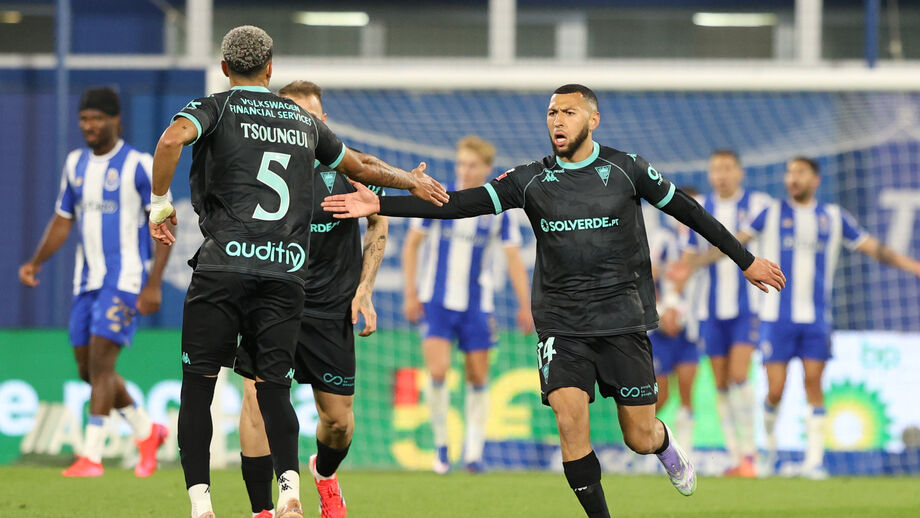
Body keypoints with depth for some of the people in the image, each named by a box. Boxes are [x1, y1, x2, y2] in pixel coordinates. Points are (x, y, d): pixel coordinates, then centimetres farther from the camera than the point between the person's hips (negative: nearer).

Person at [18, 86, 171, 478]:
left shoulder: (139, 165, -8)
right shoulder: (76, 163, 11)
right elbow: (63, 221, 18)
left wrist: (154, 284, -15)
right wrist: (36, 262, 4)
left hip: (124, 279, -7)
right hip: (87, 280, 7)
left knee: (101, 360, -15)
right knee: (88, 369, 7)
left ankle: (91, 456, -14)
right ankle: (146, 431, 27)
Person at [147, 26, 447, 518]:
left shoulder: (216, 108, 6)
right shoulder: (304, 119, 20)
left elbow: (172, 139, -15)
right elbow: (359, 168, 33)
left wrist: (160, 203, -5)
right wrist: (411, 181, 48)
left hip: (224, 267, -3)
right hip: (286, 272, 3)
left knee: (198, 384, 4)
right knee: (273, 387, 7)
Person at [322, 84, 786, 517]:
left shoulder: (625, 169, 0)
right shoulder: (533, 179, 2)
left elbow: (686, 210, 9)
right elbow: (461, 204, -4)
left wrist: (746, 260, 13)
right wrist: (379, 205, -13)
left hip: (622, 319, -1)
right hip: (561, 325, 1)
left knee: (640, 438, 1)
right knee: (570, 420, -18)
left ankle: (665, 448, 39)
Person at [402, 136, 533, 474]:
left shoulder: (498, 212, -2)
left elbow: (513, 259, 1)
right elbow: (412, 244, 4)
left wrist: (525, 305, -6)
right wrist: (411, 294, -2)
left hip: (477, 306, 1)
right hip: (437, 303, -1)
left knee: (478, 379, 3)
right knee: (438, 372, -15)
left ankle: (473, 452, 11)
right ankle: (440, 444, 1)